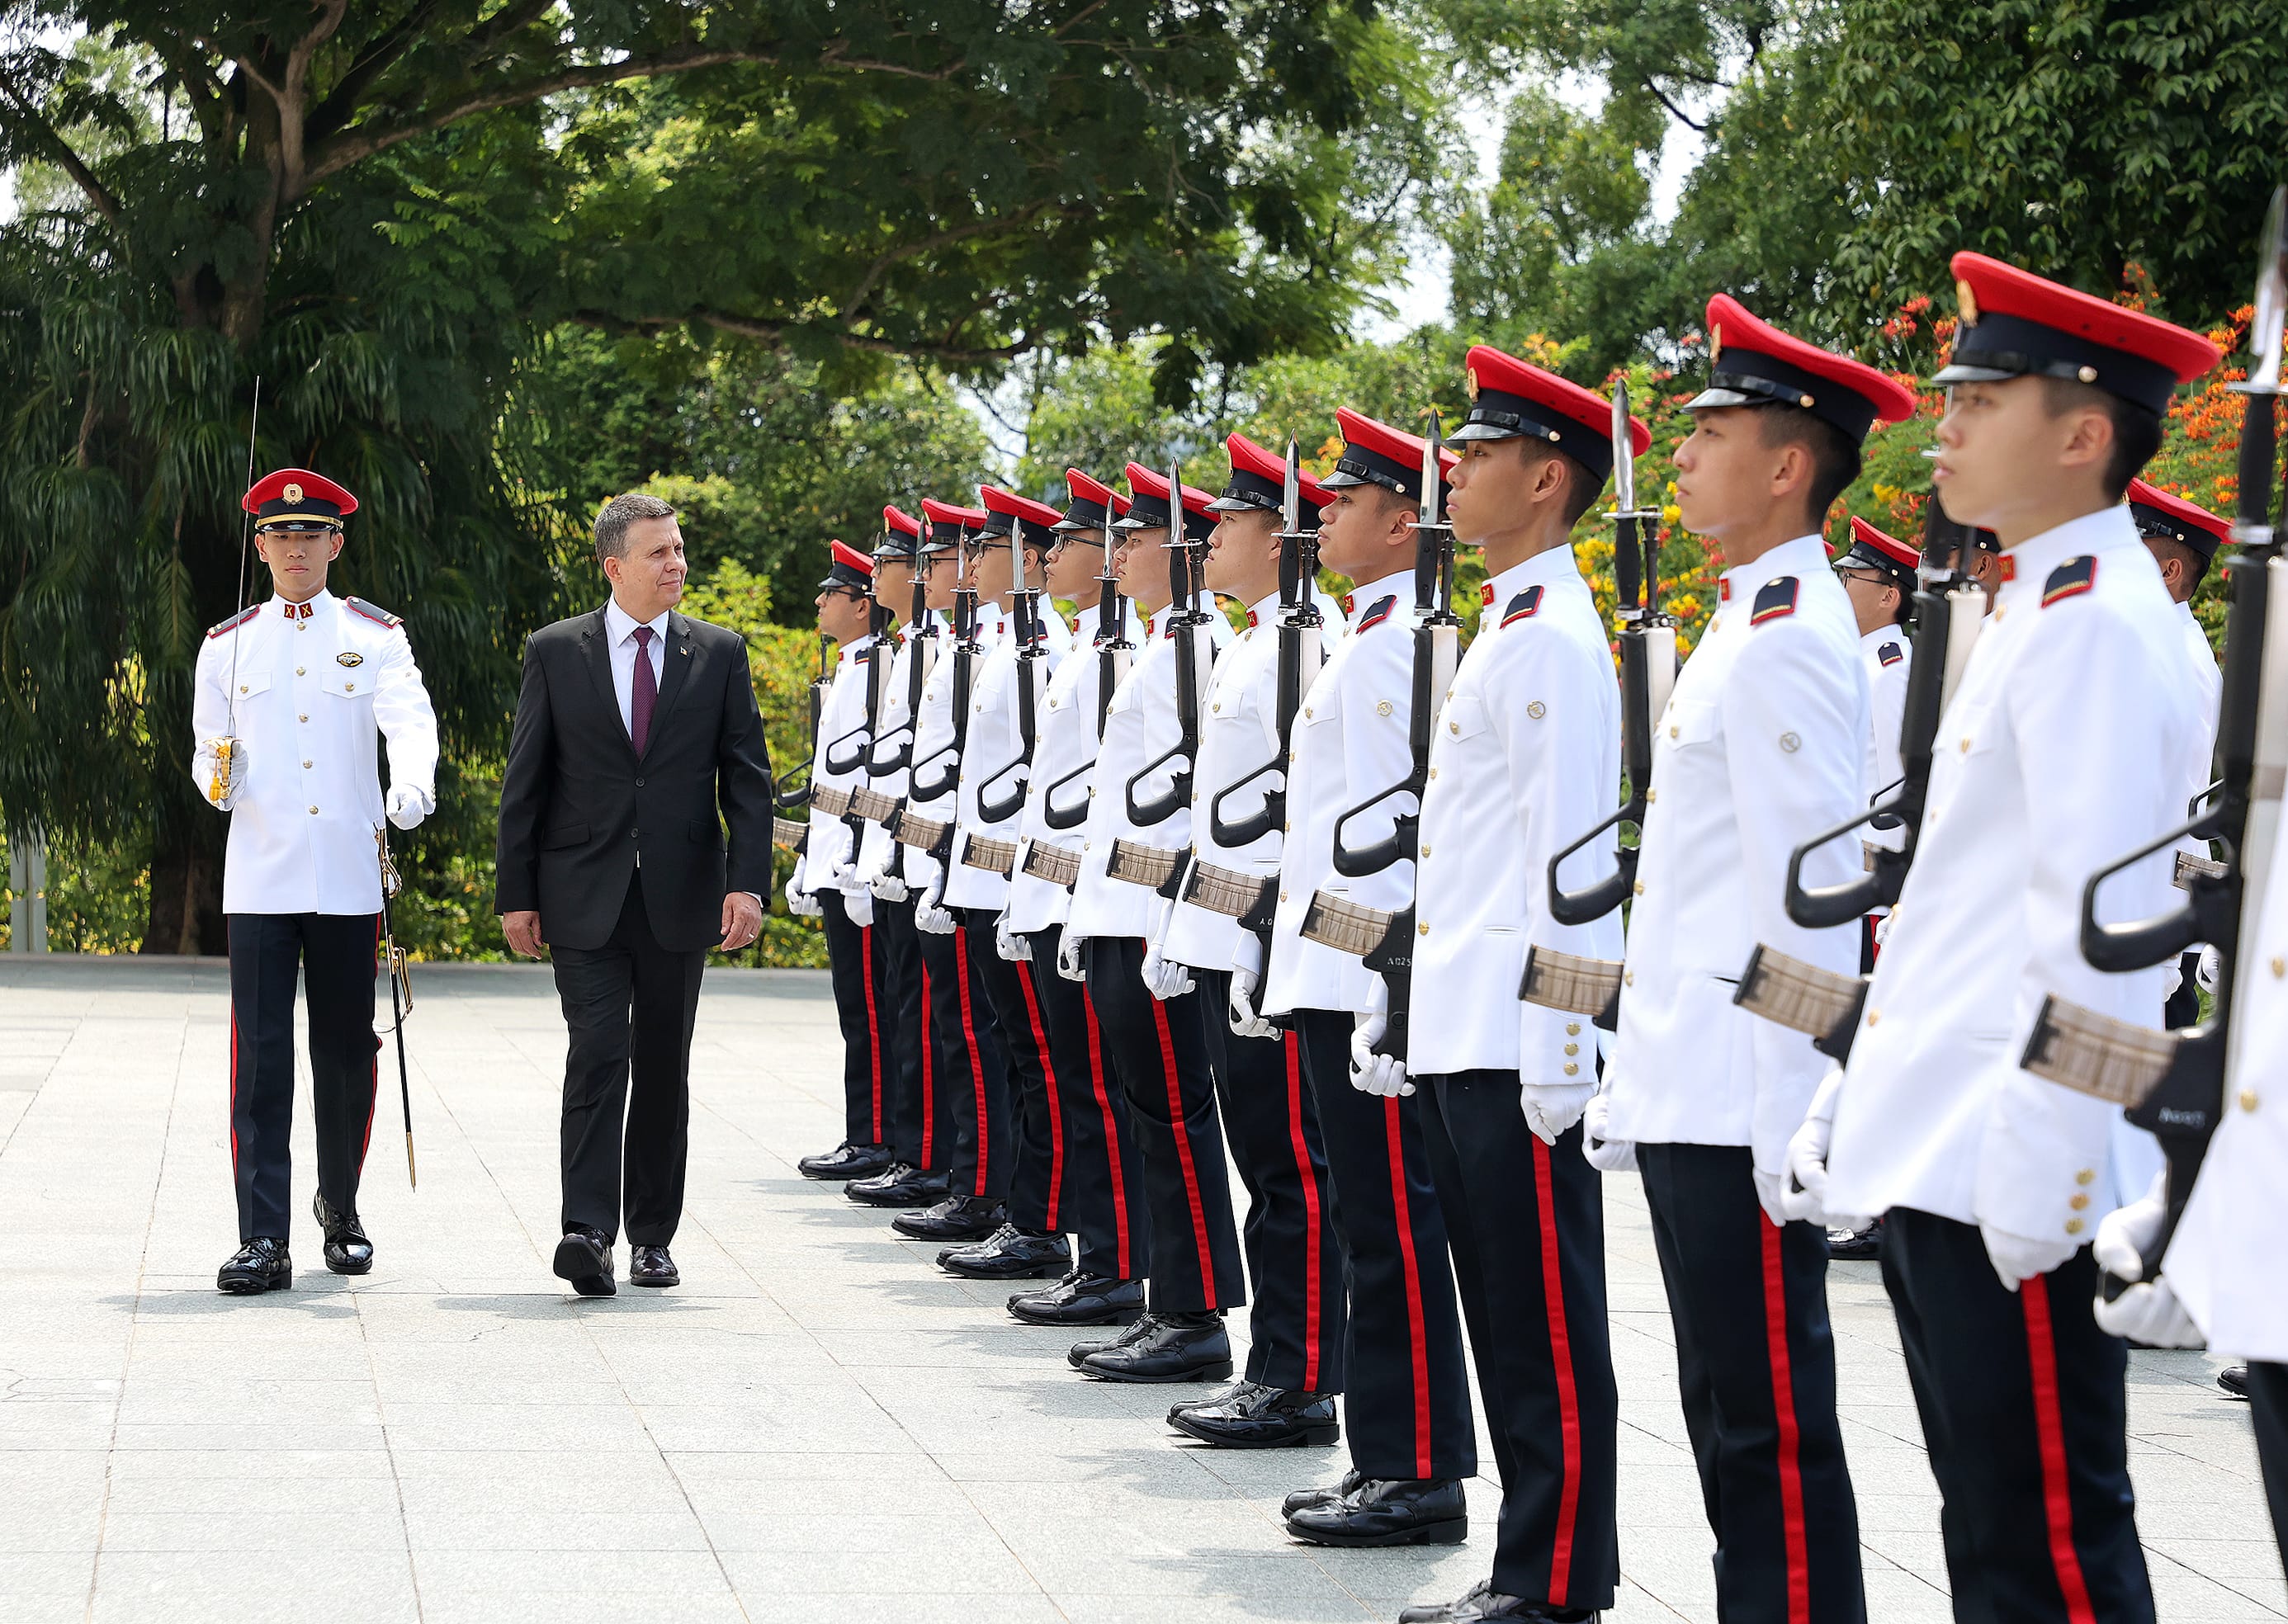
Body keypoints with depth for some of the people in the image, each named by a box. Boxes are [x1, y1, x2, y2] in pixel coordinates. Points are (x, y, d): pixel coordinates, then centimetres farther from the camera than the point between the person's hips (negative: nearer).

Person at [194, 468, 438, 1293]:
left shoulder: (375, 636, 5)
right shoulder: (227, 646, 10)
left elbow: (410, 719, -12)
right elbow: (210, 752, 13)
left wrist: (412, 785, -34)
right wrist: (218, 780, -11)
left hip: (349, 879, 0)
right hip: (259, 878, 0)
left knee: (346, 1053, 8)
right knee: (260, 1058, -7)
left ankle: (340, 1209, 28)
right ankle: (264, 1240, -8)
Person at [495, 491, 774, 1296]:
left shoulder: (720, 653, 6)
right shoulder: (556, 651, 3)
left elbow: (747, 777, 4)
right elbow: (524, 780, 4)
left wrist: (747, 883, -8)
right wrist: (516, 893, -1)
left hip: (680, 897, 2)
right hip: (585, 897, -2)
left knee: (664, 1068, 8)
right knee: (598, 1055, -12)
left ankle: (653, 1235, 16)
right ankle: (587, 1231, -17)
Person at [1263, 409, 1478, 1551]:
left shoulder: (1407, 643, -13)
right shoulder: (1368, 637, 19)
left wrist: (1376, 966, -21)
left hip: (1371, 977, -10)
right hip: (1332, 978, 10)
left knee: (1395, 1221, -7)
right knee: (1372, 1218, 12)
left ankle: (1423, 1476, -3)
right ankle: (1388, 1458, 18)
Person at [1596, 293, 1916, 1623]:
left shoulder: (1788, 641, -15)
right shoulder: (1752, 621, 16)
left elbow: (1808, 900, -19)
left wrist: (1787, 1132, -19)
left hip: (1746, 1108, -10)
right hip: (1696, 1101, 10)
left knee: (1772, 1421, -4)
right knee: (1728, 1411, 14)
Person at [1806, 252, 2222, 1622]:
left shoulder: (2095, 627, -14)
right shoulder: (2042, 612, 17)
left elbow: (2091, 930, -20)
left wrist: (2037, 1173, -21)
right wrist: (1860, 1110, 20)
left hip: (2011, 1177, -10)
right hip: (1941, 1154, 10)